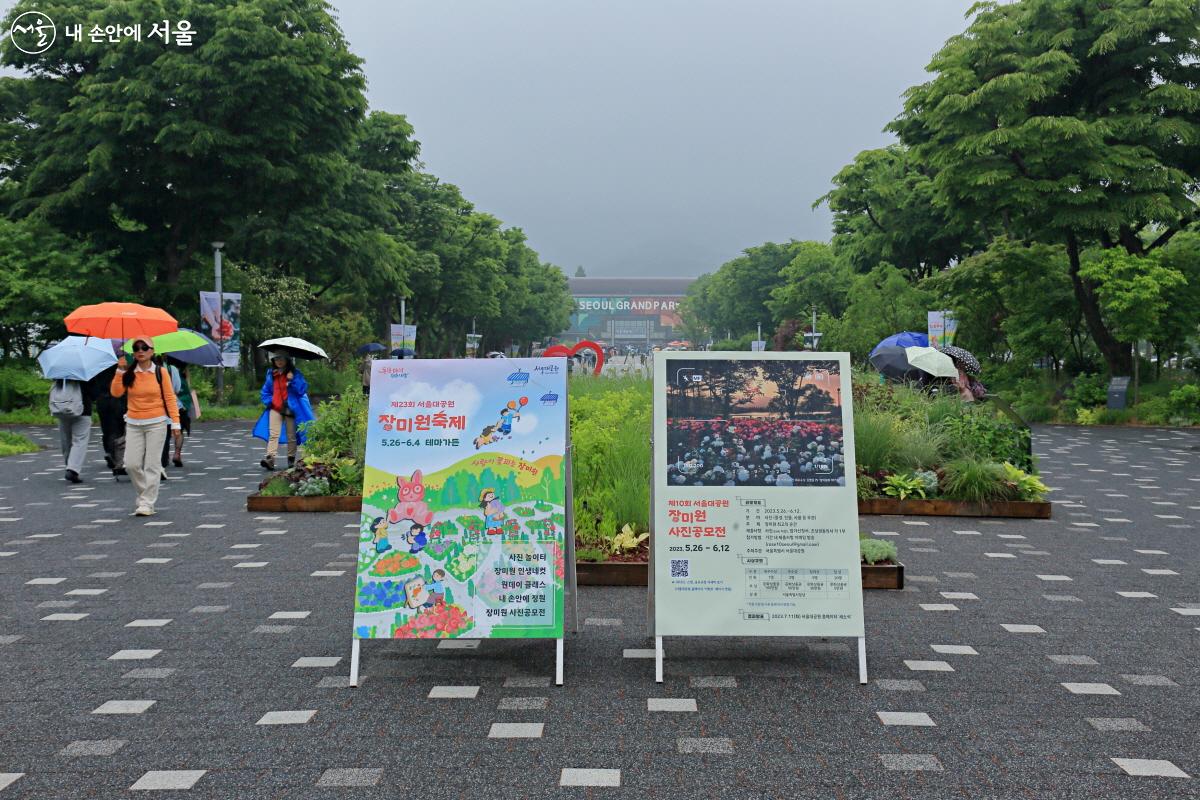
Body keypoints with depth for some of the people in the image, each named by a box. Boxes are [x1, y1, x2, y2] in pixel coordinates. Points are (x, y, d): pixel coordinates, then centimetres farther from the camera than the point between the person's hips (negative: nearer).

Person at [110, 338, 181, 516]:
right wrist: (120, 371, -10)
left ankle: (147, 503, 4)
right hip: (133, 424, 3)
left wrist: (175, 422, -7)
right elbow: (116, 392, -7)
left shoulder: (160, 372, -1)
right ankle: (146, 493, 21)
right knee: (131, 464, -2)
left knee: (151, 465, -3)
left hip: (156, 424, -3)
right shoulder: (129, 373, 5)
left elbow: (170, 398, -1)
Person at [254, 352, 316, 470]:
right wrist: (269, 401, 4)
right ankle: (269, 458, -23)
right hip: (275, 408, 2)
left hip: (290, 408, -2)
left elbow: (303, 389, -7)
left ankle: (291, 459, 14)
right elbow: (265, 391, 22)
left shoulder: (295, 373, 2)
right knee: (273, 434, -13)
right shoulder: (271, 374, 13)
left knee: (291, 436, 3)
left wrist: (292, 380, -18)